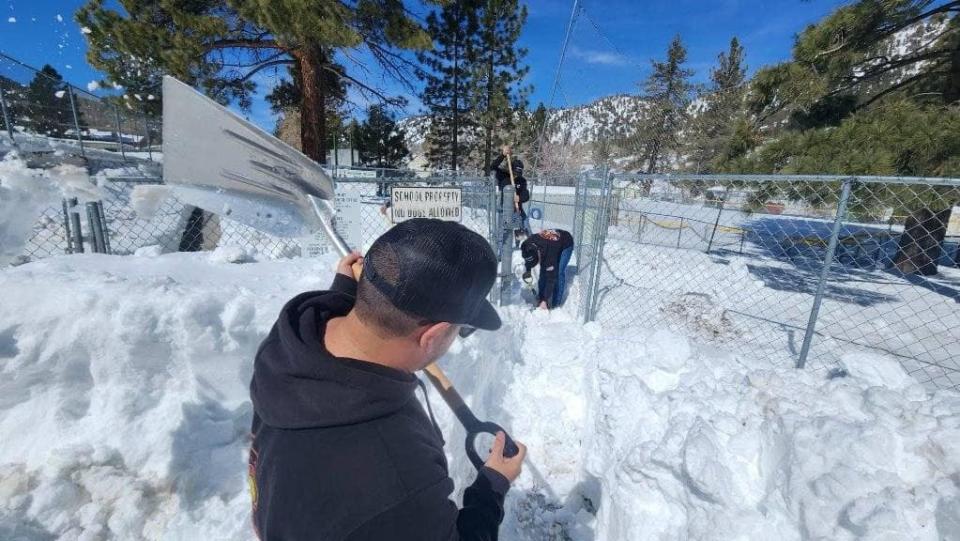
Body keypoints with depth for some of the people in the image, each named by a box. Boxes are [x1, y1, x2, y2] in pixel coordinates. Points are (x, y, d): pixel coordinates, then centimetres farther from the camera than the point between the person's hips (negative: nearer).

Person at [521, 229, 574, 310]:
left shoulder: (550, 254, -44)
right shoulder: (527, 244, -29)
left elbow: (551, 278, -37)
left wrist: (545, 300, -34)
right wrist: (527, 271, -7)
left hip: (566, 244, -6)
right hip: (550, 241, 6)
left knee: (558, 273, -18)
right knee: (544, 270, -2)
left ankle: (555, 303, -9)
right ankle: (540, 296, 12)